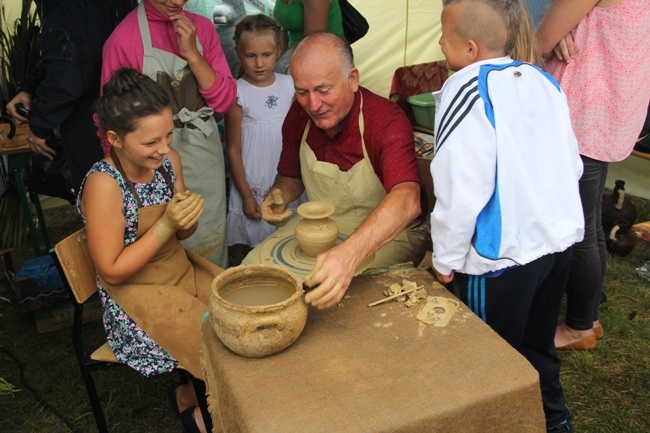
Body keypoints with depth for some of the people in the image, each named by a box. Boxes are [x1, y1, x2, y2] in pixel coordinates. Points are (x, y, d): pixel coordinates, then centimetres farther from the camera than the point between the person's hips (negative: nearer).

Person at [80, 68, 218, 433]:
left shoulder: (169, 160, -6)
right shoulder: (103, 185, -24)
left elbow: (182, 234, 7)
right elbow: (113, 272, -18)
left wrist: (188, 217, -17)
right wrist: (165, 225, -26)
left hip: (182, 269, 7)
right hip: (135, 292, -6)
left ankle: (195, 392, 19)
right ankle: (193, 398, 19)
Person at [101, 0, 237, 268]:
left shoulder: (201, 28, 1)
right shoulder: (123, 39, -12)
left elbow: (225, 101, -3)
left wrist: (192, 54, -14)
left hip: (207, 162, 5)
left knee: (212, 250, 17)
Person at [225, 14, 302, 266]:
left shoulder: (288, 85, 1)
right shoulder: (237, 93, -11)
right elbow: (233, 150, -7)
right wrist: (246, 195, -6)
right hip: (253, 185, -3)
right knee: (247, 250, 6)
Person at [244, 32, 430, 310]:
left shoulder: (387, 121, -27)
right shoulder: (298, 116, -7)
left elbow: (407, 200, -45)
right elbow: (291, 176, 12)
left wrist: (349, 254, -61)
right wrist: (279, 196, -13)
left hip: (389, 234, -5)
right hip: (320, 227, 6)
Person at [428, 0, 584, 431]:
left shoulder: (467, 89, -17)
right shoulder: (545, 81, 5)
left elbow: (461, 189, -21)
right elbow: (572, 164, 12)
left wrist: (445, 258, -9)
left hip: (503, 252, -8)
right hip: (560, 238, 8)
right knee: (539, 346, 26)